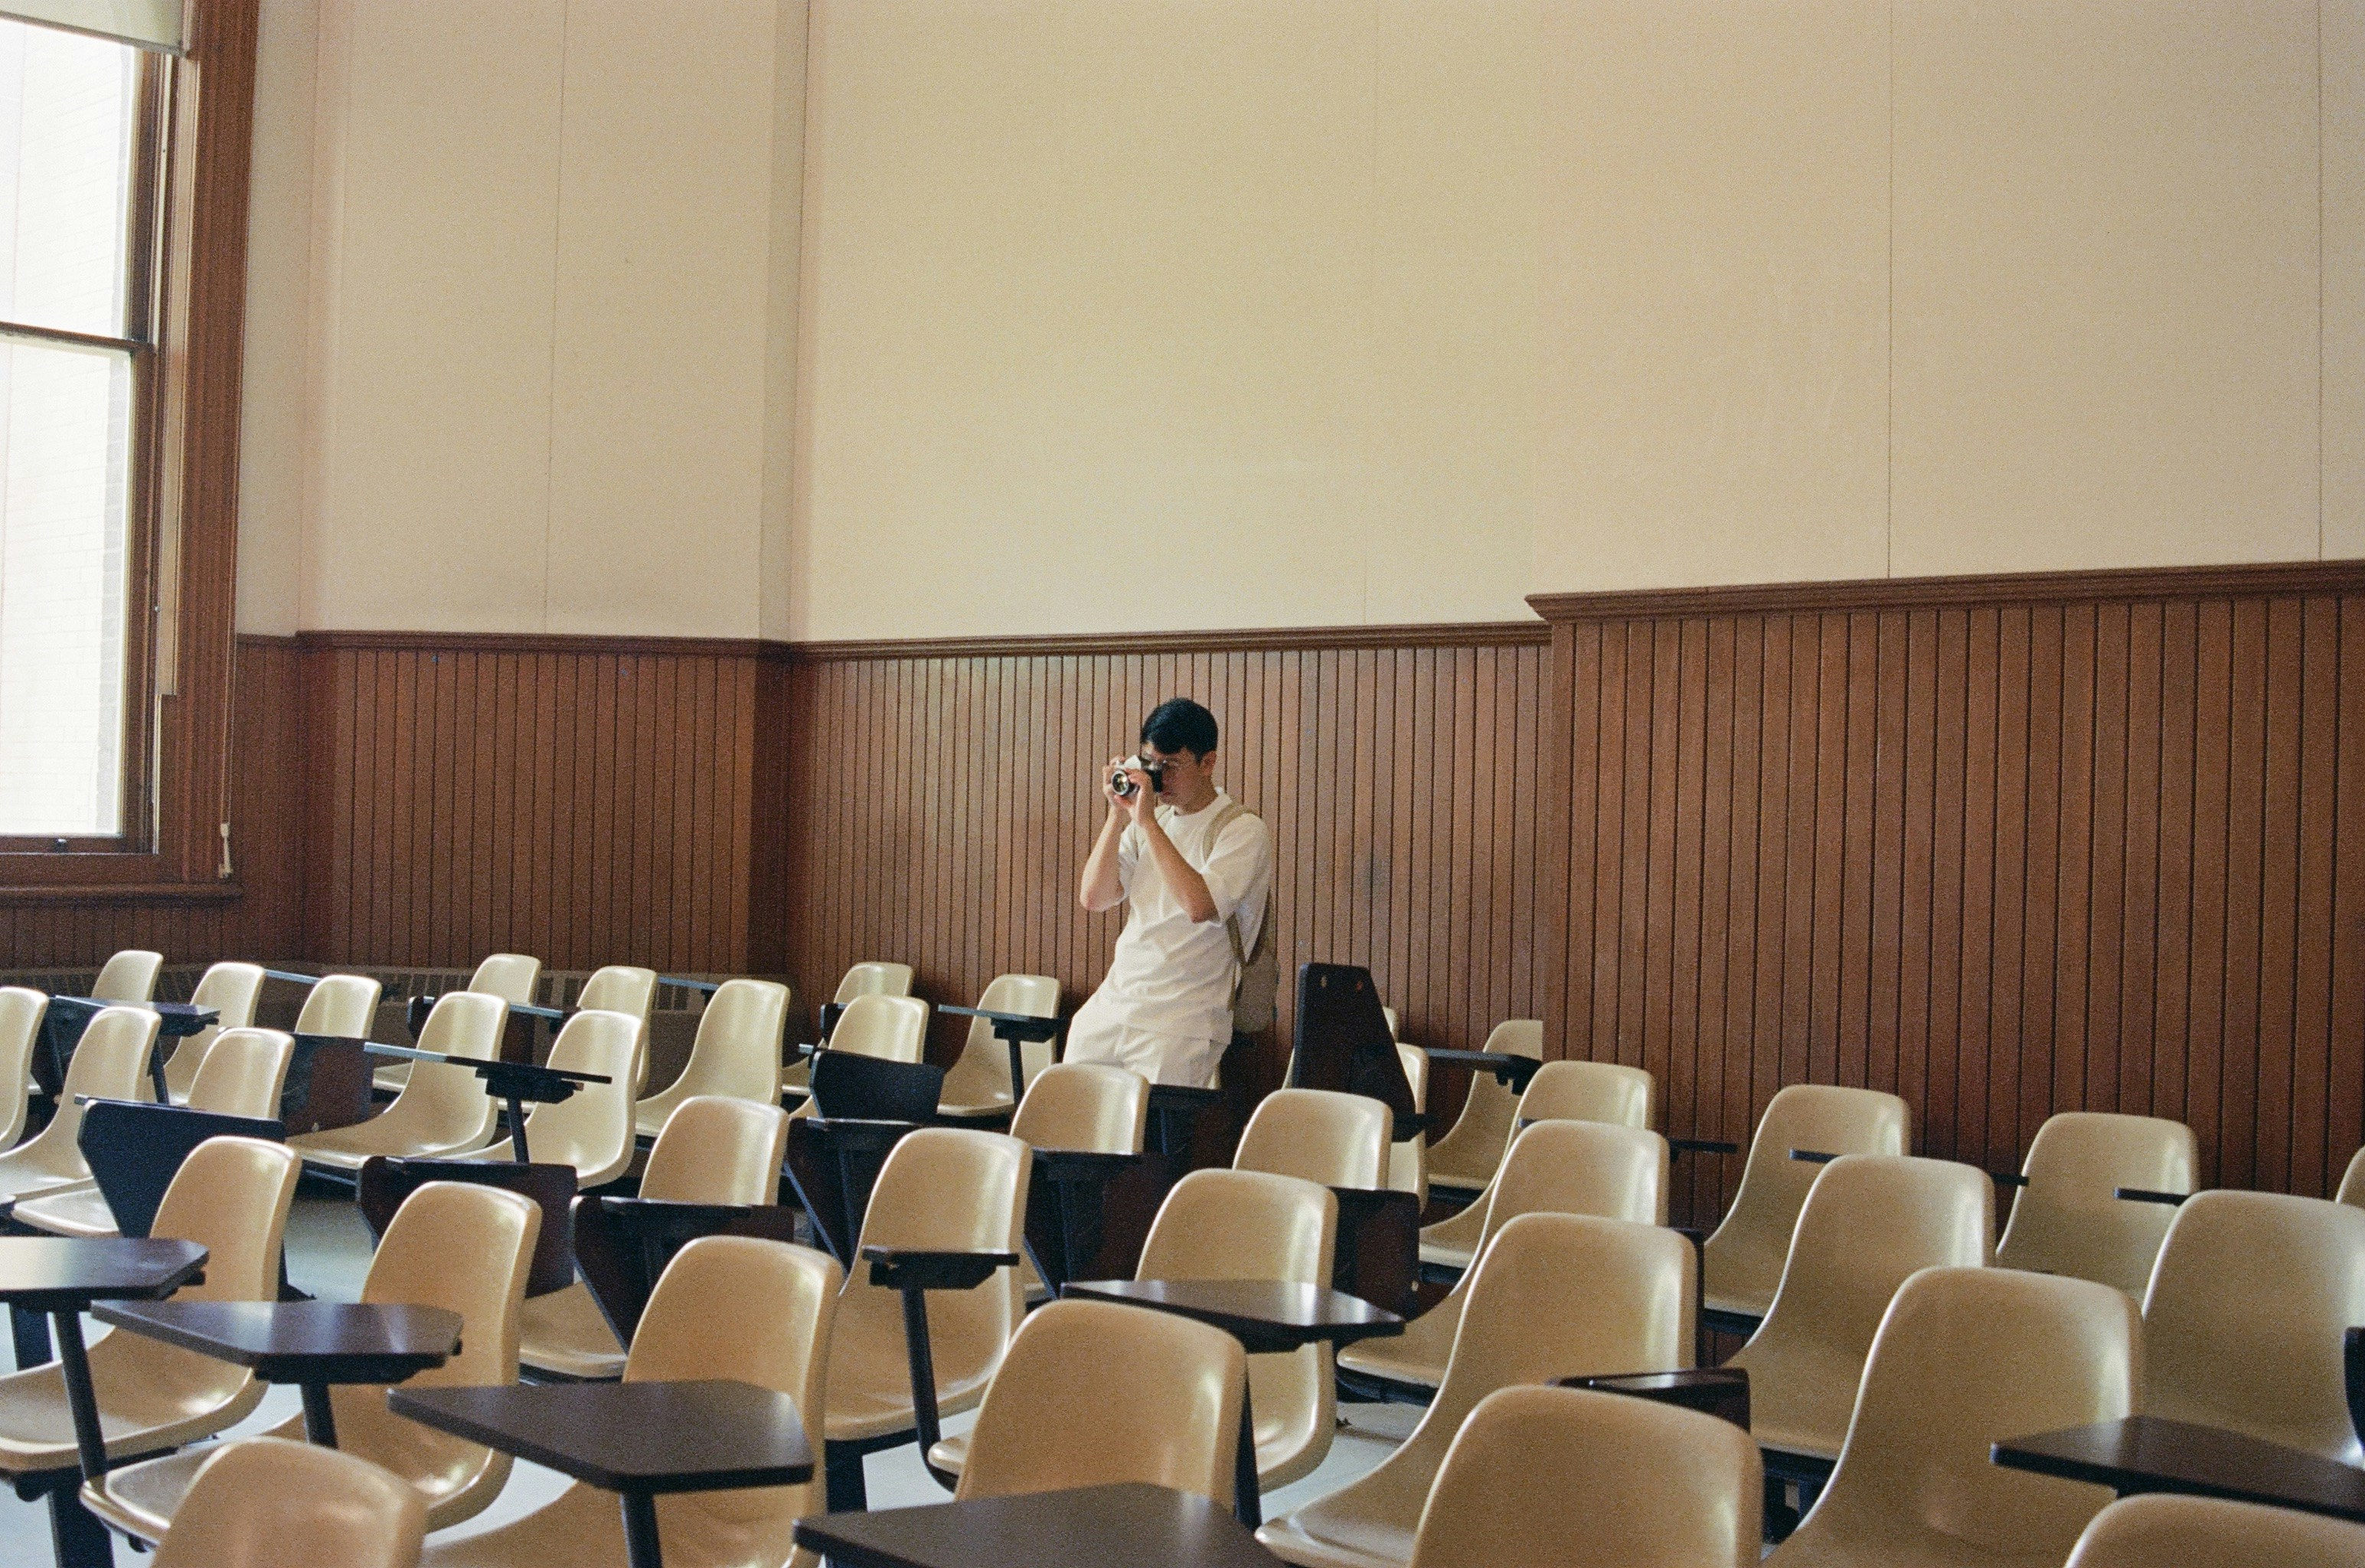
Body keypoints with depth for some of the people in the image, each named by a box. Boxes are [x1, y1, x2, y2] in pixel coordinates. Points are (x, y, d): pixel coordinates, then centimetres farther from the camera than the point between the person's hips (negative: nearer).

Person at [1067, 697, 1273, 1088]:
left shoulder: (1243, 829, -6)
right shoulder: (1148, 821, 14)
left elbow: (1200, 906, -23)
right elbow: (1093, 898, 5)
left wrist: (1147, 822, -18)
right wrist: (1118, 814, -3)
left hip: (1180, 1025, -6)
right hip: (1110, 1008, 6)